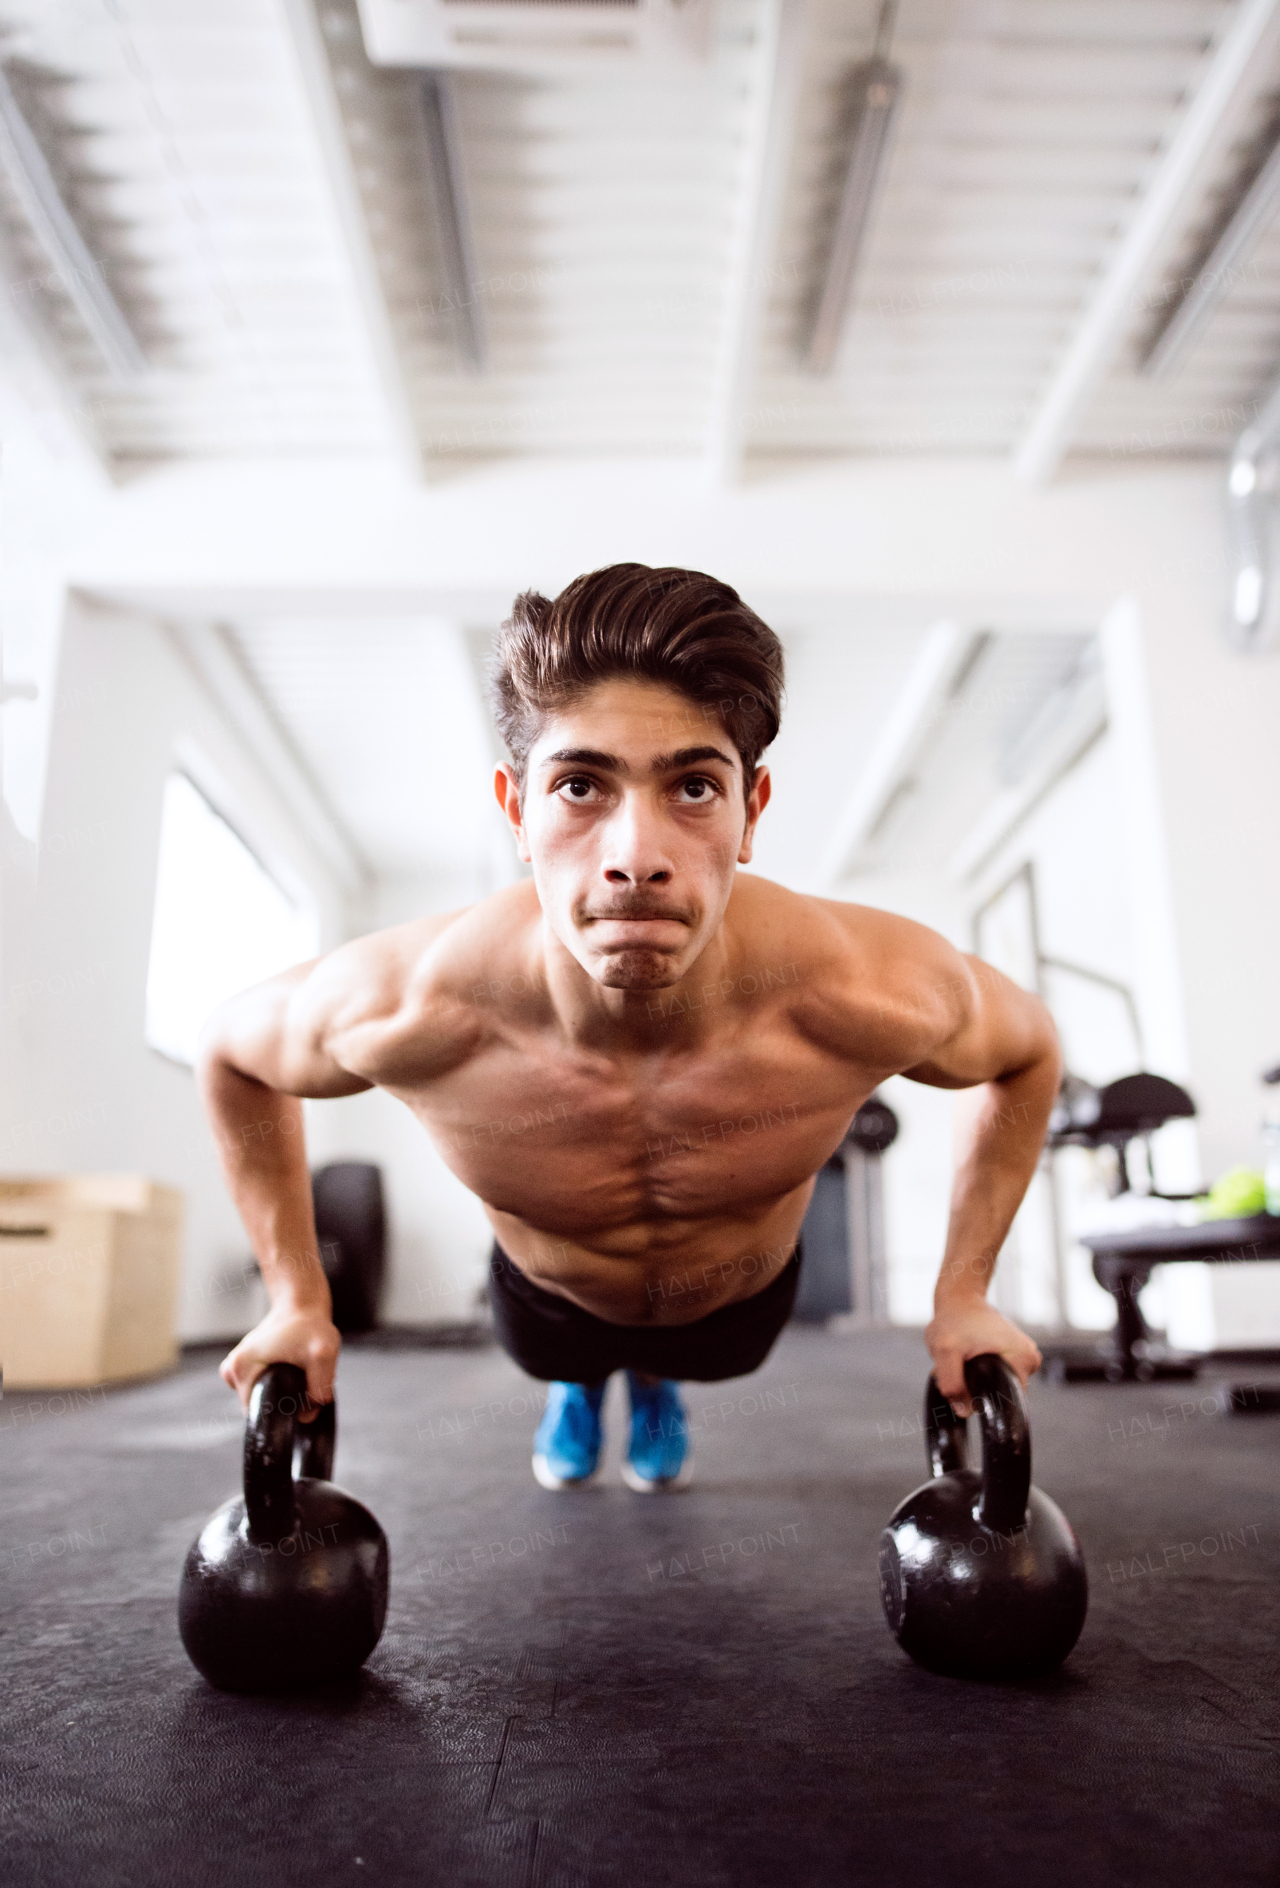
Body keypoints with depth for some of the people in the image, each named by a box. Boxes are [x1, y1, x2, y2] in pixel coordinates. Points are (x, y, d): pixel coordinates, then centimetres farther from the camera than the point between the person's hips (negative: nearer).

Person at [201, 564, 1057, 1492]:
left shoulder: (866, 991, -41)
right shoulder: (409, 1008, -41)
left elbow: (1028, 1045, -16)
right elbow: (232, 1048, -16)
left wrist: (963, 1294, -16)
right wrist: (297, 1300, -15)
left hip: (742, 1300, 1)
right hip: (549, 1297, 0)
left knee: (704, 1359, 34)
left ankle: (658, 1381, 68)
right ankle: (578, 1382, 67)